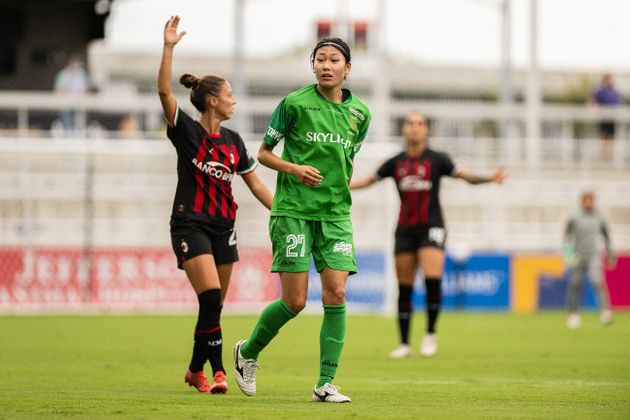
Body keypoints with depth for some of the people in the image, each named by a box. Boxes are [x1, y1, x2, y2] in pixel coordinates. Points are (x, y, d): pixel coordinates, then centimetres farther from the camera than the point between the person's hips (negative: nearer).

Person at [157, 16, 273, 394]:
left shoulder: (233, 141, 9)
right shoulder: (187, 131, -6)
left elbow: (255, 183, 15)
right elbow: (164, 91, -20)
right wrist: (169, 47, -29)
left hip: (223, 227, 6)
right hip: (191, 224, -6)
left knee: (215, 304, 7)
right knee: (211, 296, -18)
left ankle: (196, 369, 21)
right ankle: (217, 370, -14)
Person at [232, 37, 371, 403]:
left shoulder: (360, 113, 7)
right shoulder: (295, 103, -4)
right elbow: (264, 153, 3)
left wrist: (341, 191, 14)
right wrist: (294, 168, -13)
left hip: (336, 215, 4)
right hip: (293, 211, -4)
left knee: (336, 294, -9)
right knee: (295, 301, -6)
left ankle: (326, 383, -3)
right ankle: (248, 352, 21)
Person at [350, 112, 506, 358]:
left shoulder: (436, 159, 1)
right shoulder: (395, 163, 8)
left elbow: (466, 176, -5)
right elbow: (369, 180, 18)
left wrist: (490, 178, -21)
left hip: (431, 227, -3)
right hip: (405, 230, 3)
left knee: (432, 280, -20)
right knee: (404, 288, 2)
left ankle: (431, 334, -1)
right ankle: (404, 343, 12)